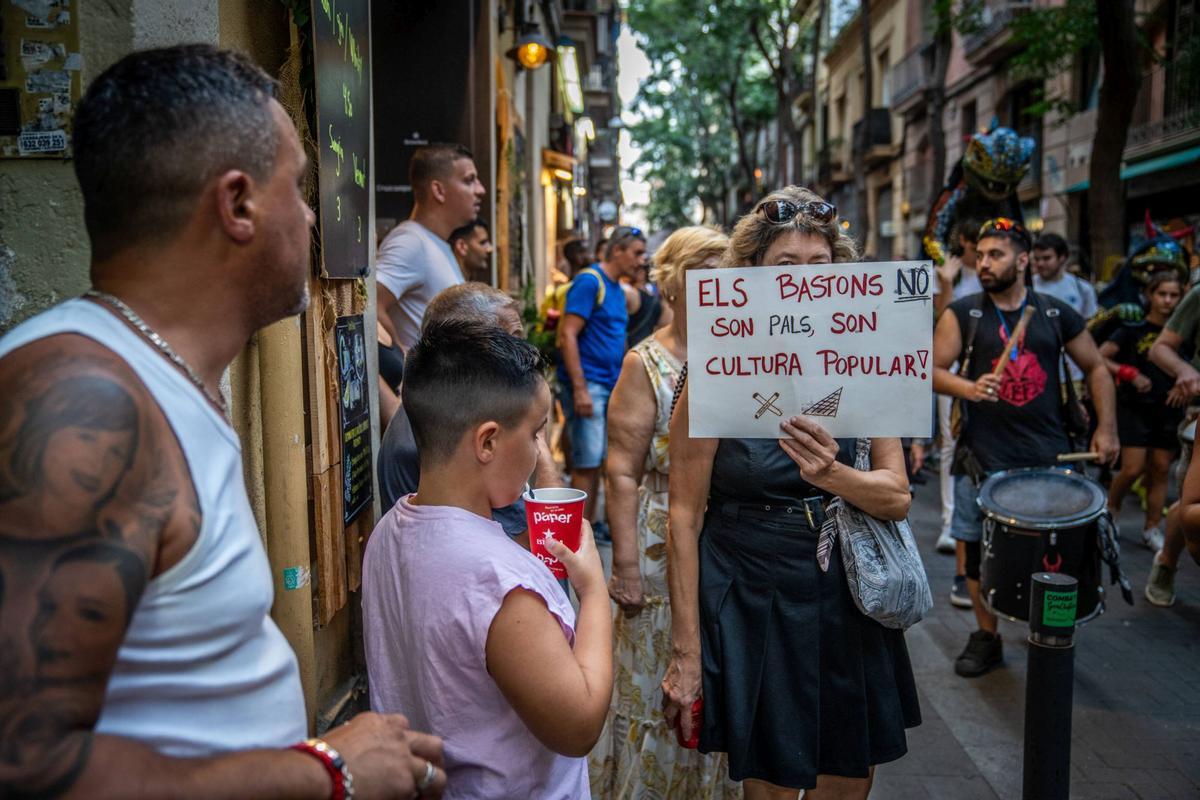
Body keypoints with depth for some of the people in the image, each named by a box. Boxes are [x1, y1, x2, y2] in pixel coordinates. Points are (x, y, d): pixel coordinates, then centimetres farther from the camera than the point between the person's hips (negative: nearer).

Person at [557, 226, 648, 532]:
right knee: (587, 462, -7)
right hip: (588, 384, -9)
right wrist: (580, 389, -22)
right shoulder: (589, 282, -11)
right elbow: (568, 335, -17)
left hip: (610, 385, 9)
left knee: (598, 460, 13)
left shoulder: (618, 289, 16)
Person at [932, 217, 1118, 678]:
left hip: (1050, 453, 1)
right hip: (984, 457, -1)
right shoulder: (963, 314, 0)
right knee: (979, 549, 5)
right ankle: (986, 638, 22)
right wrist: (968, 388, -22)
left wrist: (1106, 428, 5)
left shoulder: (1056, 313, 5)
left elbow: (1096, 369, 13)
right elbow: (933, 371, -3)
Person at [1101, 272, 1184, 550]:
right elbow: (1098, 359, -10)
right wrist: (1130, 374, -19)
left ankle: (1152, 529, 15)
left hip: (1169, 410, 4)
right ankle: (1109, 512, 16)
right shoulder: (1133, 329, -3)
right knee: (1133, 469, -9)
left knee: (1160, 469, 6)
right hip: (1135, 408, -3)